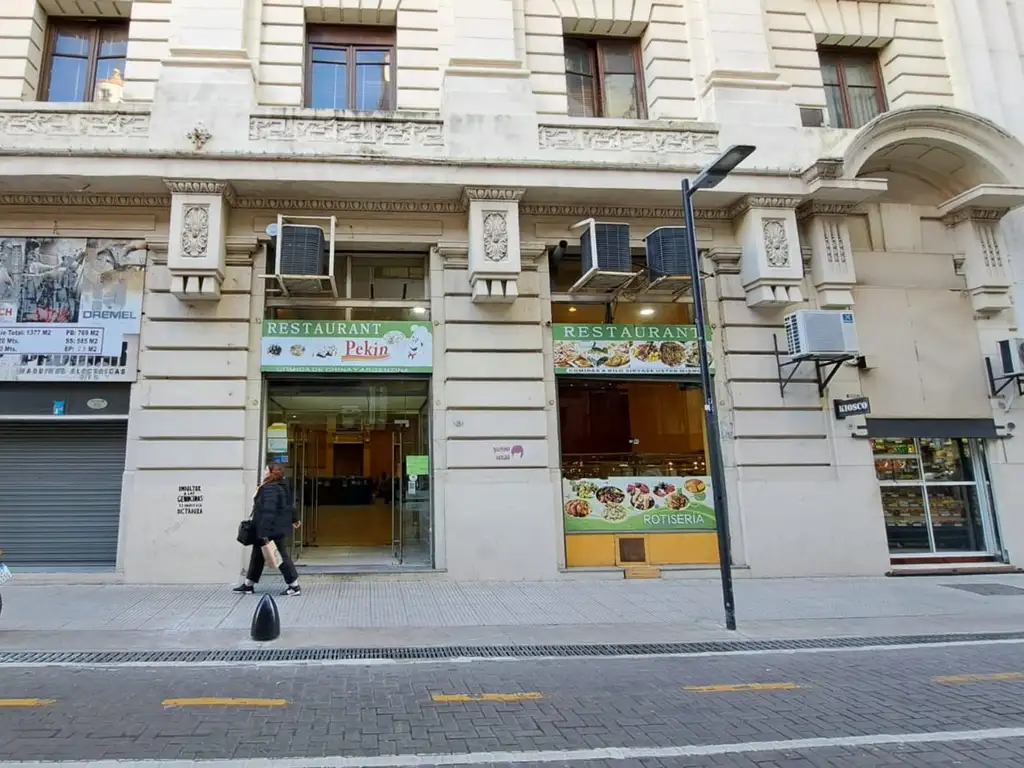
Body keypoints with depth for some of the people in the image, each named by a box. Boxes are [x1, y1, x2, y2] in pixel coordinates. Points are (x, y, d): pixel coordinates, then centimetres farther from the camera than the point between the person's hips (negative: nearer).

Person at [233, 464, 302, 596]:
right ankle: (248, 585, 30)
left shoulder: (269, 489, -23)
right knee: (257, 555, 18)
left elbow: (269, 512, -29)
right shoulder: (281, 487, 9)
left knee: (281, 556, -2)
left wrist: (265, 532, -30)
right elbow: (288, 504, 19)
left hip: (272, 530, -11)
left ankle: (295, 586, 6)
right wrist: (294, 518, 31)